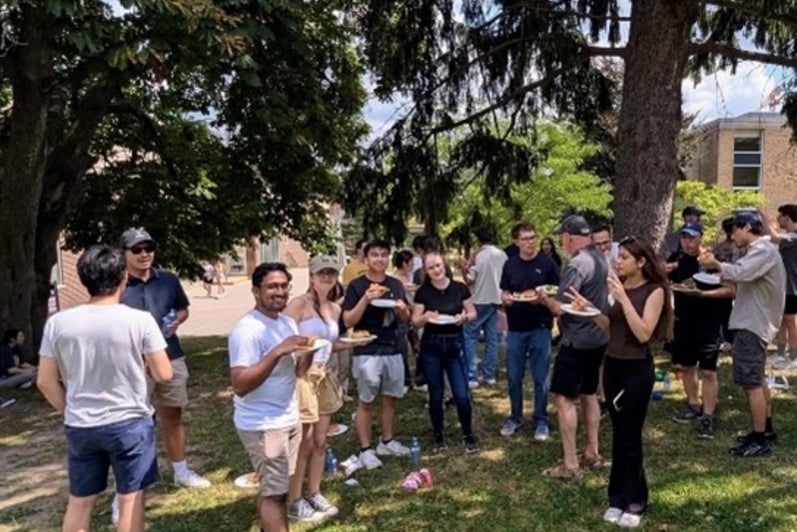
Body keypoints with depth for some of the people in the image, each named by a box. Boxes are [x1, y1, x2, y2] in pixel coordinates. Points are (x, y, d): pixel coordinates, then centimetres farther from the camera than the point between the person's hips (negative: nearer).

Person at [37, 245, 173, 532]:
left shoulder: (58, 323, -6)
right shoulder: (139, 320, -16)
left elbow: (46, 381, 0)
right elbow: (163, 375, -11)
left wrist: (70, 412, 15)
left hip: (79, 427, 4)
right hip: (129, 423, -3)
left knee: (79, 501, 19)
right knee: (130, 498, 10)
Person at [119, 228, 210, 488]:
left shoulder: (168, 280, 2)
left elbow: (183, 309, 15)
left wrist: (176, 320, -6)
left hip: (171, 358, 4)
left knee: (173, 416, 17)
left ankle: (181, 471, 32)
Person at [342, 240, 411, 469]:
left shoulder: (395, 284, 8)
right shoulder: (357, 285, -7)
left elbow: (406, 318, 14)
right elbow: (348, 321, -11)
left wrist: (402, 308, -8)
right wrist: (366, 299, -23)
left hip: (393, 351, 5)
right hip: (367, 353, -5)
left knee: (390, 398, 14)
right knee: (365, 401, 3)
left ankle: (387, 442, 29)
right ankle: (365, 449, 13)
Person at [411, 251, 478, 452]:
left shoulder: (460, 288, -4)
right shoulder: (423, 292, -5)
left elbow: (473, 313, 4)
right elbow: (415, 322, -2)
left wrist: (464, 317, -17)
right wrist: (425, 317, -23)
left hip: (455, 344, 0)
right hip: (431, 347, 0)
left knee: (462, 394, -2)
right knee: (436, 394, 9)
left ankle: (468, 435, 19)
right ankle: (439, 435, 27)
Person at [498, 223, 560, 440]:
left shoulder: (547, 263, -4)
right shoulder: (510, 264, 5)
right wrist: (506, 298, -11)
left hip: (540, 328, -3)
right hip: (515, 328, 3)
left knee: (540, 377, 5)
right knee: (513, 377, 9)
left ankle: (541, 420, 19)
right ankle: (515, 416, 26)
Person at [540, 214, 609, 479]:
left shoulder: (577, 264, -21)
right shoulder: (600, 257, 7)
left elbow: (560, 308, -22)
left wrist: (544, 297, -3)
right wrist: (557, 295, 12)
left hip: (577, 341, -9)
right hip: (598, 337, 9)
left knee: (563, 398, -2)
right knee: (588, 394, 19)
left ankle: (570, 465, 3)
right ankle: (592, 453, 29)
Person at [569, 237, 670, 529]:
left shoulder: (654, 290, -11)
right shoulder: (619, 285, 5)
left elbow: (643, 333, -21)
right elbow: (610, 327, 8)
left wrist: (623, 298, -23)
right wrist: (588, 308, -5)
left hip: (637, 369, -5)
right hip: (612, 365, 5)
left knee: (631, 436, 3)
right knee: (618, 434, 13)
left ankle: (635, 501, 20)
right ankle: (618, 497, 25)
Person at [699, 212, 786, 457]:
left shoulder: (763, 250, -17)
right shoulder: (759, 250, 16)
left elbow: (739, 274, -31)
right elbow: (743, 278, 12)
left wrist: (716, 264, -21)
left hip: (752, 325, -11)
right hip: (753, 322, 11)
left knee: (751, 383, -6)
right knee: (757, 379, 20)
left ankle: (760, 441, 2)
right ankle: (766, 429, 32)